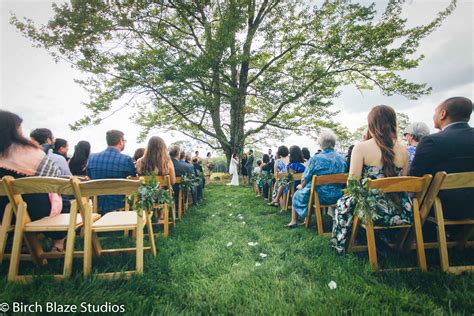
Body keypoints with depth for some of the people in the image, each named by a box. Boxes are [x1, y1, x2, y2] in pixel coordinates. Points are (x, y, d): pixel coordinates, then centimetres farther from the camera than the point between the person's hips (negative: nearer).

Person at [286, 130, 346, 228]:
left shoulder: (315, 159, -17)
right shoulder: (342, 159, -2)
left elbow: (305, 179, -11)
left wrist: (302, 186, 12)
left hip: (319, 197, -5)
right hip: (337, 196, 6)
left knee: (297, 194, 23)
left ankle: (293, 222, 29)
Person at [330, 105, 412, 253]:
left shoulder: (361, 147, -12)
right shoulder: (403, 149, 2)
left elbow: (353, 183, -11)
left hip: (374, 211, -5)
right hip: (402, 212, 5)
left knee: (343, 203, 24)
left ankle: (340, 245, 35)